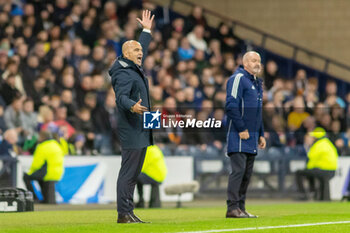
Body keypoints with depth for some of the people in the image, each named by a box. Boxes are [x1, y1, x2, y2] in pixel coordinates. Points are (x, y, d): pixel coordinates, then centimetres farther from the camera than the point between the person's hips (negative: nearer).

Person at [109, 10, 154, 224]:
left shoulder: (135, 68, 17)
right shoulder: (124, 73, -13)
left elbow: (142, 49, 37)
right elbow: (121, 96, -29)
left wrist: (147, 31, 46)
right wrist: (132, 106, -48)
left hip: (141, 132, 10)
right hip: (131, 131, -10)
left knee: (134, 174, 10)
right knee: (128, 172, -10)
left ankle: (128, 212, 12)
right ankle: (124, 213, -10)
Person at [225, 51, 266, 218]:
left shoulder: (257, 83, 21)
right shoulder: (238, 79, -7)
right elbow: (231, 106, -17)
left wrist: (261, 134, 21)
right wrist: (241, 129, -19)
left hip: (252, 137, 9)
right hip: (239, 135, -9)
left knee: (247, 174, 8)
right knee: (238, 170, -14)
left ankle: (241, 208, 11)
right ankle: (232, 208, -14)